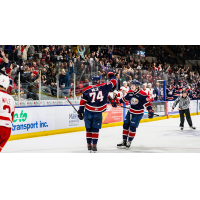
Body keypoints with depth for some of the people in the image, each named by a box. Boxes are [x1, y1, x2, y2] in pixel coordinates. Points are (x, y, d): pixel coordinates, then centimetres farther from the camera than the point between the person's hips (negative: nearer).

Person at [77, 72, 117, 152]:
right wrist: (112, 76, 26)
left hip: (88, 112, 1)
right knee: (95, 130, 7)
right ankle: (94, 145, 4)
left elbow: (82, 102, 0)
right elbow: (113, 82, 6)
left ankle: (89, 145, 18)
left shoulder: (87, 89, 0)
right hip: (98, 113, -1)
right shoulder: (104, 87, -4)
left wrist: (80, 112, 7)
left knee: (88, 129, 14)